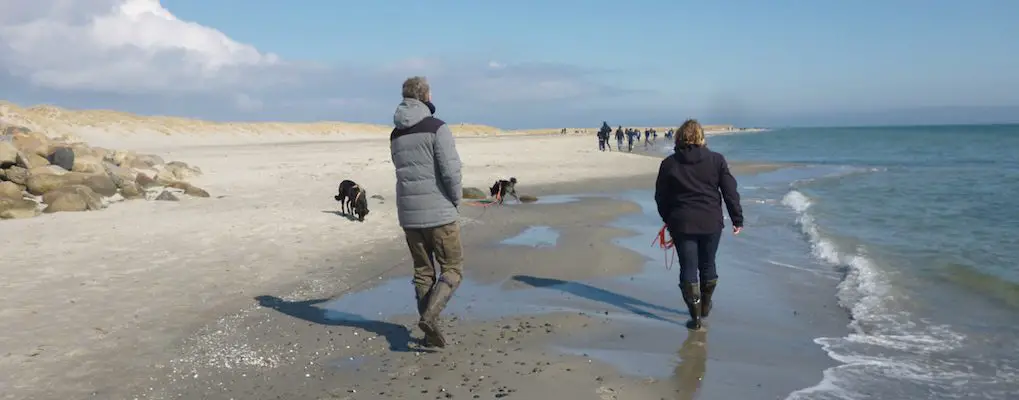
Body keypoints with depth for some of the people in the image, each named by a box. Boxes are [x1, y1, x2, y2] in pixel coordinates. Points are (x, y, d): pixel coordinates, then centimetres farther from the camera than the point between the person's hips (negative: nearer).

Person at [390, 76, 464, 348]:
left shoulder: (396, 134, 11)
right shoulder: (437, 128, -11)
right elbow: (451, 171, -18)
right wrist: (457, 200, -2)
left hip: (408, 213, 6)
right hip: (439, 212, -6)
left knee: (423, 272, 14)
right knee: (452, 270, 5)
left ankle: (429, 331, 15)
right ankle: (430, 316, -14)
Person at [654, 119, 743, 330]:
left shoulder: (669, 163, -1)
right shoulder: (716, 160, -1)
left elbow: (660, 196, 5)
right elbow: (730, 191, -1)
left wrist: (668, 219, 18)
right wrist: (737, 219, 5)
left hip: (681, 223, -1)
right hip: (711, 223, 1)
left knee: (688, 268, 4)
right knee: (707, 265, 18)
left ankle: (696, 316, 4)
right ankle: (705, 306, 36)